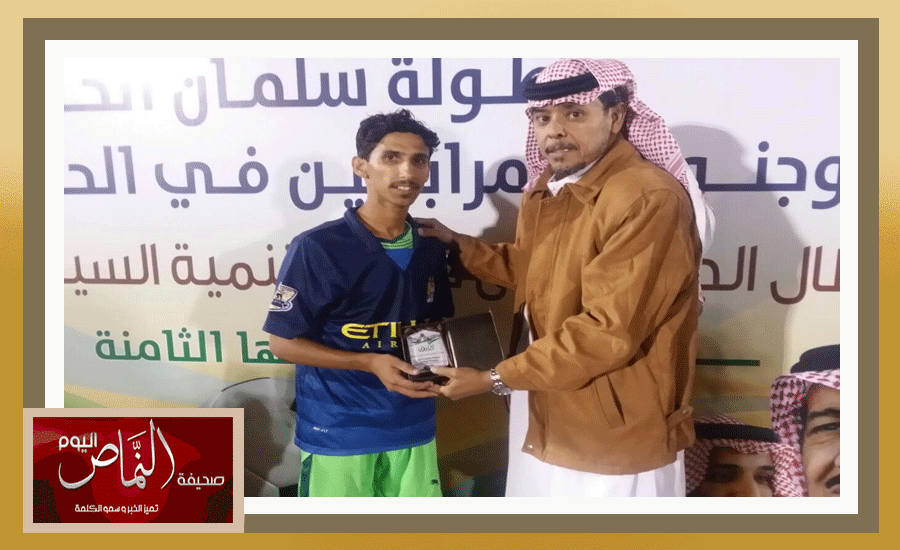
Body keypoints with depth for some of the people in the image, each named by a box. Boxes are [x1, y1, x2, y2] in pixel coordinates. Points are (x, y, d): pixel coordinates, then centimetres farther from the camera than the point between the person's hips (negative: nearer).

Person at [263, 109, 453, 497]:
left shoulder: (431, 248, 3)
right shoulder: (317, 247, -14)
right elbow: (282, 342, -9)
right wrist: (370, 363, -20)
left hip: (412, 427, 5)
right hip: (337, 431, -4)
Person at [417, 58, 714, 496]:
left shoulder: (649, 198, -24)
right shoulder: (545, 190, 6)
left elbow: (608, 333, -27)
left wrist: (495, 379, -19)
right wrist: (457, 243, 12)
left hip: (614, 433, -8)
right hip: (542, 412, 8)